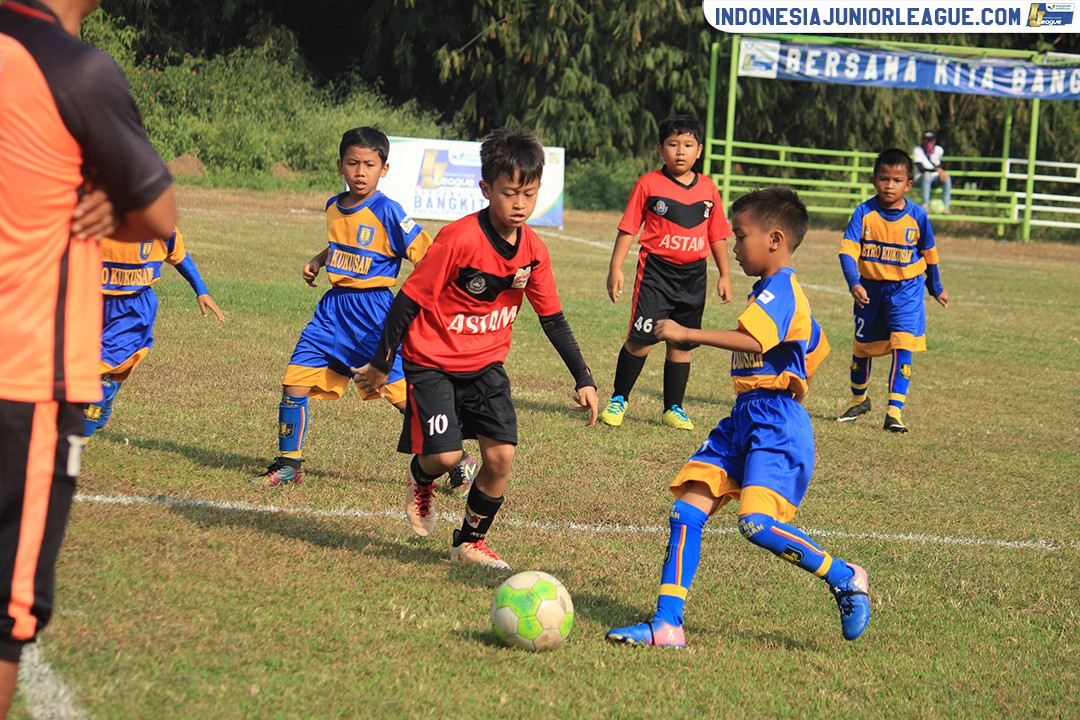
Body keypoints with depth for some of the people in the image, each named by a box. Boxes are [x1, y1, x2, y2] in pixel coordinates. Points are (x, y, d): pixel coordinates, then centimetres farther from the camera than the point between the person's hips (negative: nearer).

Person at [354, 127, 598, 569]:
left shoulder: (533, 250, -4)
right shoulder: (459, 239, -22)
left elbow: (553, 319, 6)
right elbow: (409, 299, -15)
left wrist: (583, 379, 2)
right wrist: (381, 364, -9)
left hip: (486, 365, 5)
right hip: (433, 362, -5)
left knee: (501, 454, -7)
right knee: (445, 456, -16)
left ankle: (470, 542, 15)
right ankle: (420, 480, 23)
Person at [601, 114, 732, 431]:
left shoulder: (708, 188, 7)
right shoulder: (648, 184, -3)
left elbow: (717, 235, 14)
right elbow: (628, 228, -2)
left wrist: (725, 275, 13)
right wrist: (615, 269, -8)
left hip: (693, 276, 4)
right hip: (656, 271, -3)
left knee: (681, 344, 9)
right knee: (640, 341, -9)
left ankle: (673, 408, 21)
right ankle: (618, 399, 8)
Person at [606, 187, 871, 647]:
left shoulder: (780, 290, -13)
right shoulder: (775, 291, 20)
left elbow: (752, 341, -31)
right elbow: (814, 347, 33)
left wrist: (686, 334, -31)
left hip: (776, 425, -10)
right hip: (743, 420, 10)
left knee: (757, 523, -23)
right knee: (687, 509, 0)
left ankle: (844, 579, -1)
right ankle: (667, 623, -1)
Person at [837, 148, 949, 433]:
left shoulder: (917, 216, -9)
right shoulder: (864, 213, -12)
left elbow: (929, 254, 6)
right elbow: (848, 250, -19)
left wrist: (937, 289, 17)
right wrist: (854, 284, -34)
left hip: (906, 291, -1)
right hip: (870, 289, 1)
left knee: (903, 347, -15)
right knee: (862, 347, 16)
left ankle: (894, 411, -15)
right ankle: (859, 399, 41)